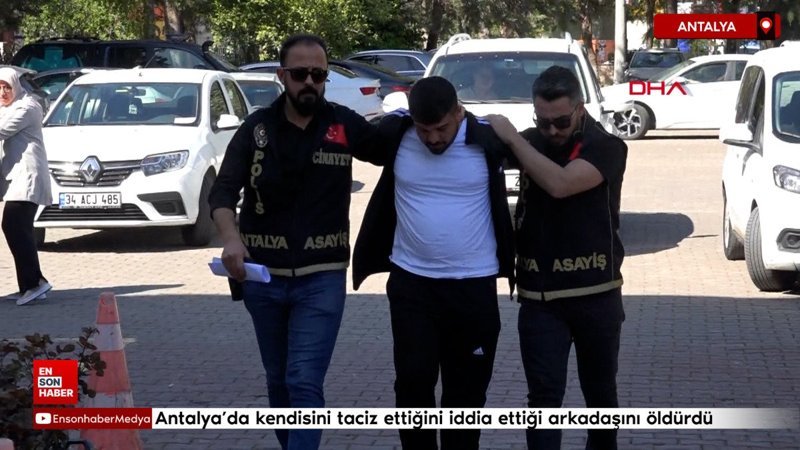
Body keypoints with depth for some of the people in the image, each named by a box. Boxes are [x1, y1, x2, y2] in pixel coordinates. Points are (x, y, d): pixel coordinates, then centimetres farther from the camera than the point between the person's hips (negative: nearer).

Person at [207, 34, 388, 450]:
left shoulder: (345, 125, -3)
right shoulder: (256, 128, 0)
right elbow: (223, 190, -7)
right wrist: (230, 236, -26)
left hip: (322, 278, -3)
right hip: (263, 276, 3)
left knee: (305, 383, -11)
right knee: (278, 381, 16)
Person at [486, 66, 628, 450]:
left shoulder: (606, 147, -10)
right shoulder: (530, 143, 4)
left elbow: (560, 184, -26)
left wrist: (513, 138, -21)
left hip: (596, 293, -2)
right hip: (539, 297, 2)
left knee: (600, 391, 15)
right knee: (544, 396, -5)